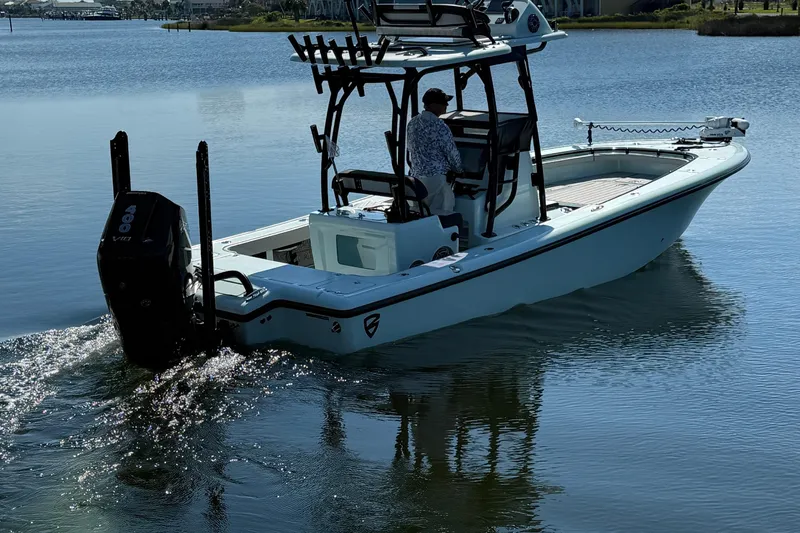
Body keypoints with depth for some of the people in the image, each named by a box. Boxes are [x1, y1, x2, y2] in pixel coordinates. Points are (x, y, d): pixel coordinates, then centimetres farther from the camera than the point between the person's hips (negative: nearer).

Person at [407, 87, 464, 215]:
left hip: (416, 175, 8)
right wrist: (459, 171, 8)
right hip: (437, 177, -8)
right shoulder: (440, 126, -18)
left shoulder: (412, 123, 5)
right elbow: (452, 153, -11)